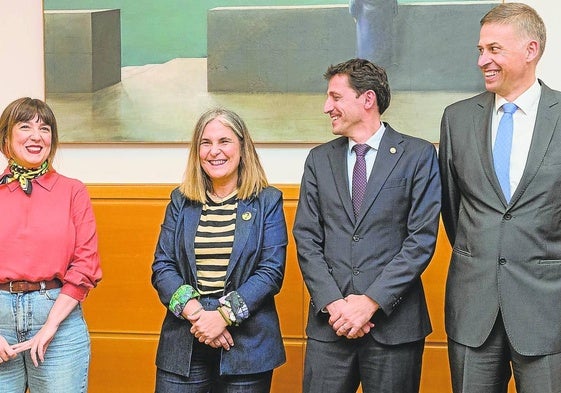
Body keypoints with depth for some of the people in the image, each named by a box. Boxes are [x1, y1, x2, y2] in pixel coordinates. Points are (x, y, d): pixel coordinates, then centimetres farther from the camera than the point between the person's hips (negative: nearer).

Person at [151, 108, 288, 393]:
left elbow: (271, 271, -6)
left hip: (247, 345, -2)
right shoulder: (181, 201, 9)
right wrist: (195, 312, -13)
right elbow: (162, 267, 3)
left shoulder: (268, 202, 2)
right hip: (184, 344, 2)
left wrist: (224, 314, -16)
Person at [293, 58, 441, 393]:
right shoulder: (319, 160, 11)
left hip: (394, 322, -3)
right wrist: (333, 302, -8)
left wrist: (372, 302, -12)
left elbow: (422, 239, -7)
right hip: (330, 325, 3)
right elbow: (307, 239, 6)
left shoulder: (418, 155, 0)